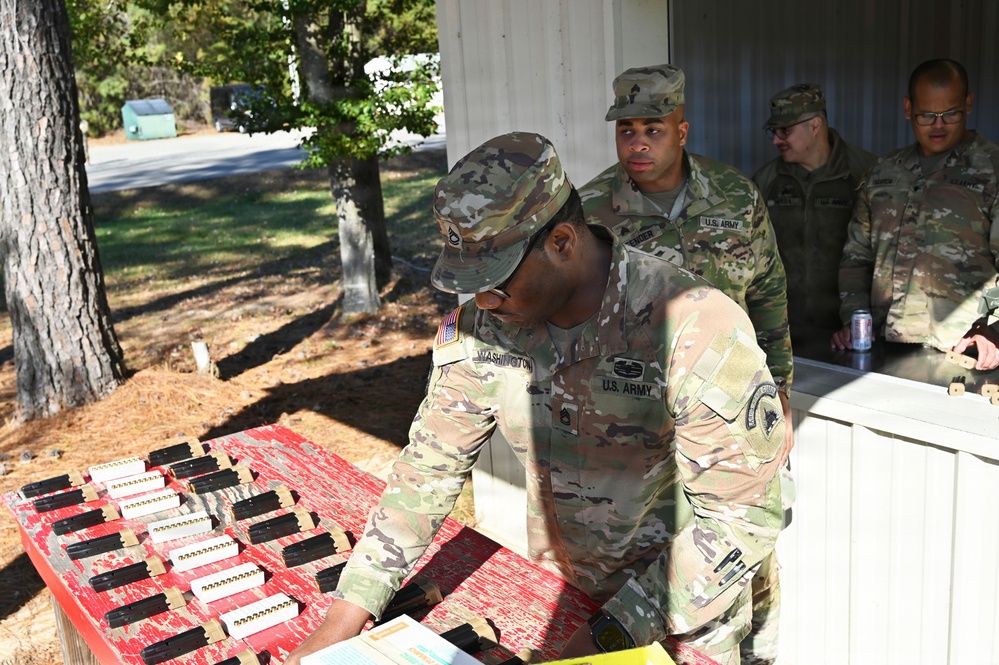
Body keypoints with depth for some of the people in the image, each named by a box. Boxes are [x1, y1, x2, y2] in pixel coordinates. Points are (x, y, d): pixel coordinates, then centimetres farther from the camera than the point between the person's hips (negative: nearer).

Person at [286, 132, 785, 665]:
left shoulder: (698, 330, -30)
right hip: (553, 598, 5)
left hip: (686, 619, -4)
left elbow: (742, 514, -25)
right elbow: (430, 467, -6)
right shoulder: (479, 326, -14)